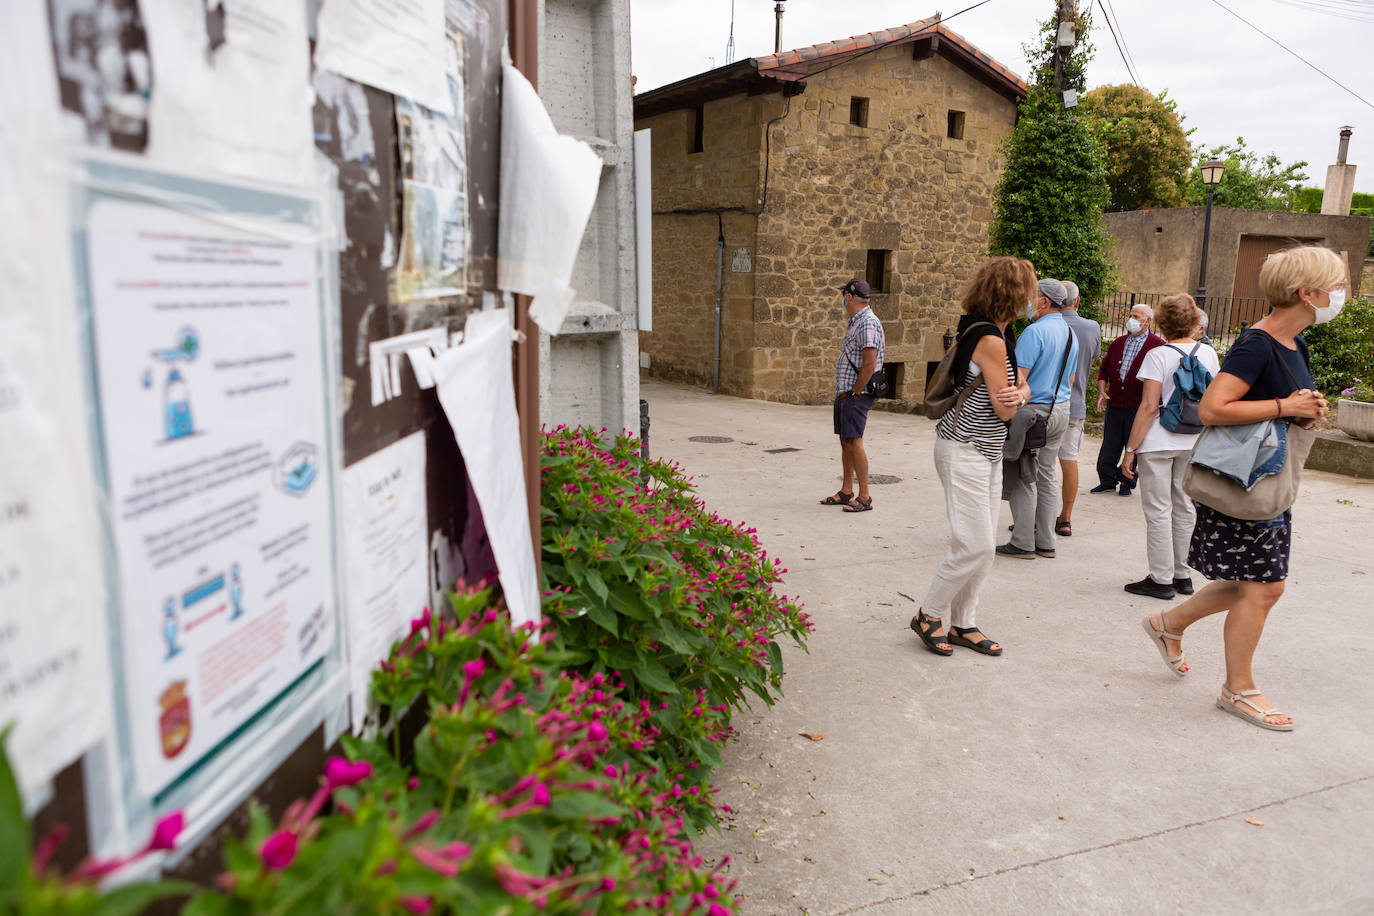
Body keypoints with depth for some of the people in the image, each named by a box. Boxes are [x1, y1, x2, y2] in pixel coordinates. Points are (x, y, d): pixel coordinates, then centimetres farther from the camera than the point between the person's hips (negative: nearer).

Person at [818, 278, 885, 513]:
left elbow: (870, 364, -21)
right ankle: (846, 492, 18)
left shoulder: (868, 323, -15)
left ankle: (864, 497, -5)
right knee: (845, 441, 11)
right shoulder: (854, 322, 17)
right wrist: (842, 392, 17)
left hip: (857, 394, -10)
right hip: (844, 392, 10)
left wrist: (855, 392, -16)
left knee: (854, 441, -10)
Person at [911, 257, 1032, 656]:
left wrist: (1019, 393, -10)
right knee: (974, 545, -7)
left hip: (988, 451, 10)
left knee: (983, 547, 11)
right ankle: (929, 616, 11)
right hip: (965, 451, -10)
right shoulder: (990, 339, -19)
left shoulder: (995, 333, 12)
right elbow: (1005, 410, -16)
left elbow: (1022, 386, 14)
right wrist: (1014, 397, 7)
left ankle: (963, 624, 22)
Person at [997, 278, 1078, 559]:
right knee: (1047, 476, 13)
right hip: (1061, 410, 9)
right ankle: (1045, 542, 17)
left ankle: (1022, 543, 2)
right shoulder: (1071, 335, 13)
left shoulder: (1035, 332, -16)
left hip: (1035, 409, -8)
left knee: (1025, 478, -2)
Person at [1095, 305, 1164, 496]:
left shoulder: (1157, 345, -2)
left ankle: (1128, 482, 16)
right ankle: (1107, 480, 16)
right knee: (1109, 444, 6)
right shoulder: (1119, 342, 14)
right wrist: (1101, 391, 5)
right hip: (1114, 404, 4)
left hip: (1139, 406, -4)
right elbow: (1104, 368, 19)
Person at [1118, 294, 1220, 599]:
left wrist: (1130, 449, -12)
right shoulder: (1208, 353, 4)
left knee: (1158, 511, 1)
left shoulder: (1158, 356, -12)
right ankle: (1182, 575, 21)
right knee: (1185, 508, 14)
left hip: (1158, 442, -5)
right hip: (1194, 442, 6)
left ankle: (1162, 580, 4)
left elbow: (1149, 406, -16)